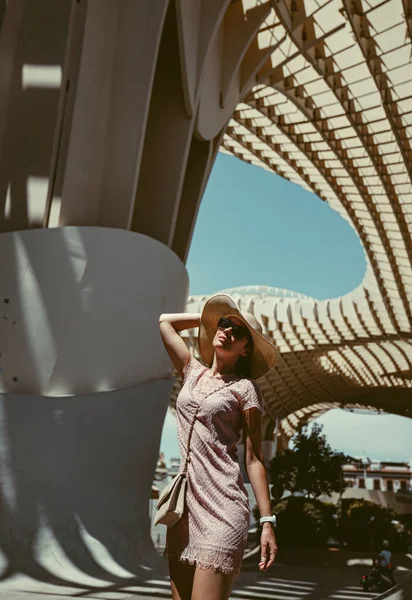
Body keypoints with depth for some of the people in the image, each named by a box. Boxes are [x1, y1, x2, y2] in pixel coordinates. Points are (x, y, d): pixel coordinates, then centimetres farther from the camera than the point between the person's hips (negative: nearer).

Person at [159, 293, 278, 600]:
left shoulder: (244, 388, -1)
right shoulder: (193, 373, 14)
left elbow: (254, 459, -3)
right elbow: (164, 321, 23)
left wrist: (267, 520, -8)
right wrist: (208, 317, 23)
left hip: (221, 505, -5)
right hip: (185, 503, 6)